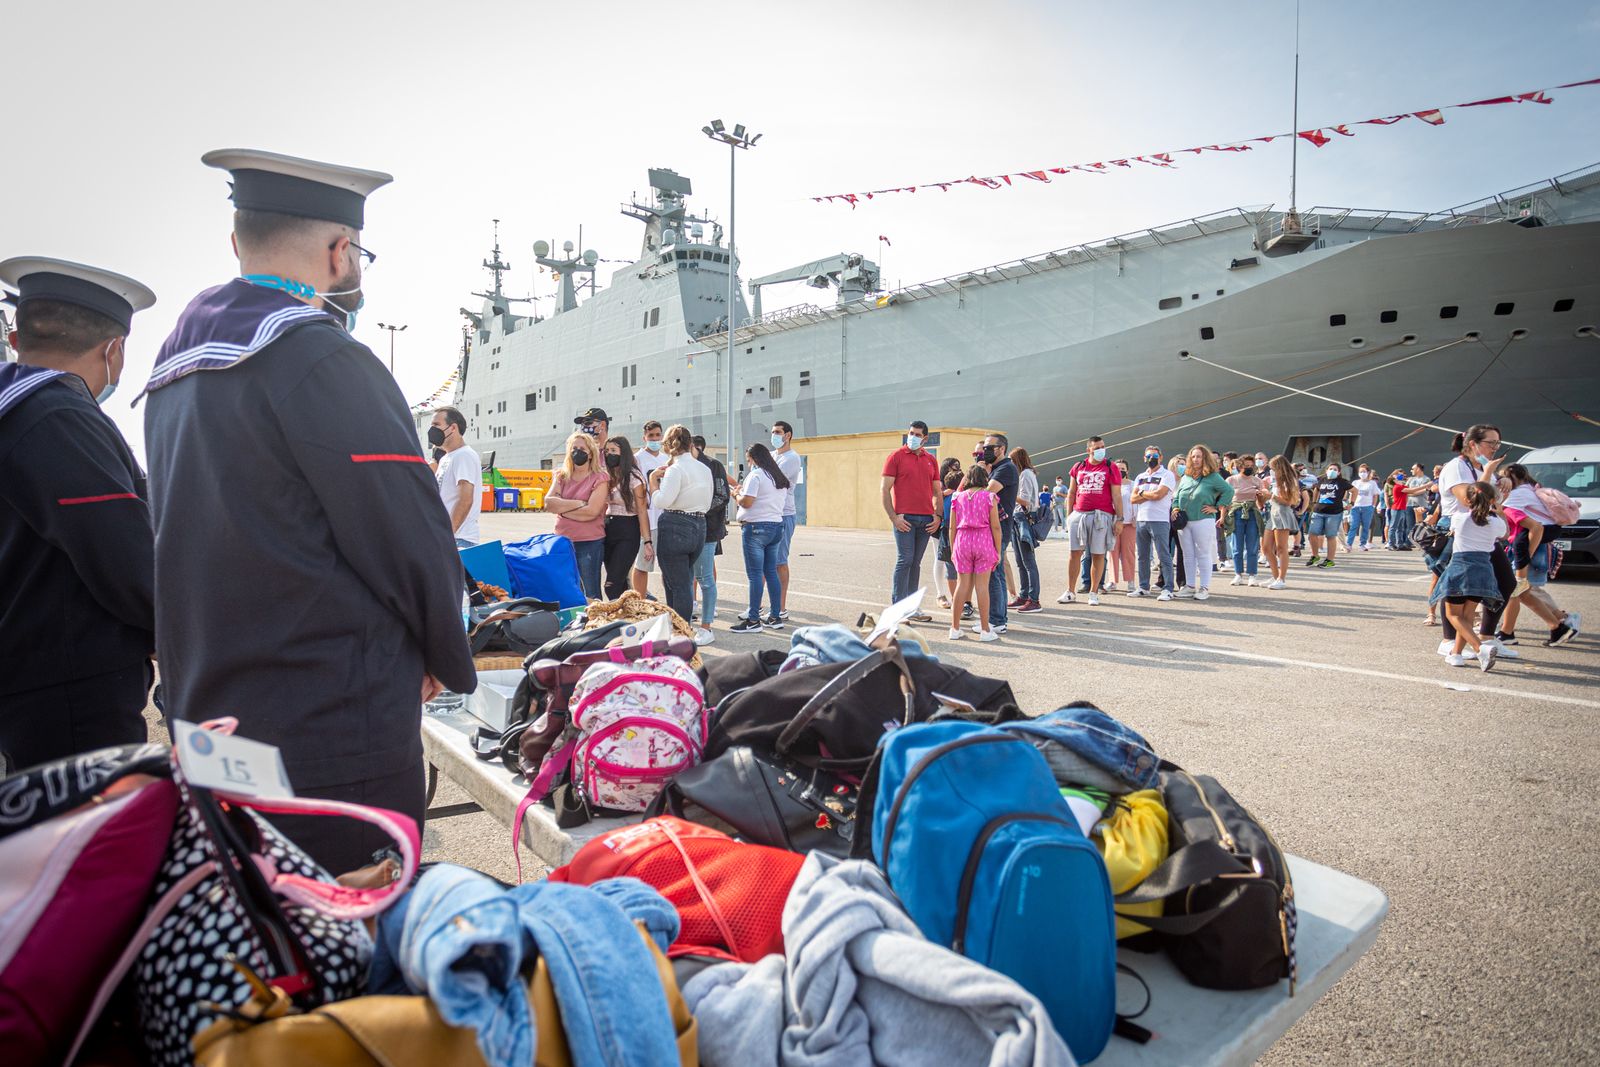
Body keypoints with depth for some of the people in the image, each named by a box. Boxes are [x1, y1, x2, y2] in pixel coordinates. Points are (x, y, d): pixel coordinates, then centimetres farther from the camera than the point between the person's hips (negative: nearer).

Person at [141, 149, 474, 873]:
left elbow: (183, 547, 16)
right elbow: (411, 539, -17)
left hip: (205, 720, 9)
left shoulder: (174, 370, 11)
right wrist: (450, 662, 1)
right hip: (336, 740, -9)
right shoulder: (328, 362, -17)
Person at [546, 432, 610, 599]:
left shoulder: (600, 478, -4)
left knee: (591, 596, 3)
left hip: (589, 543, -5)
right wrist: (578, 503, -13)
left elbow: (591, 512, -16)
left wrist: (561, 508, -6)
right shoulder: (561, 476, 10)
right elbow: (548, 503, -5)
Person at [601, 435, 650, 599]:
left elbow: (642, 511, -10)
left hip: (627, 532, -6)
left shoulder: (633, 477, -8)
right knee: (619, 583, 11)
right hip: (608, 530, 7)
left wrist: (647, 542, -13)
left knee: (612, 586, -13)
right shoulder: (607, 476, 10)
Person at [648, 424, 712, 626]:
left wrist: (653, 479, -7)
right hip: (699, 527, 7)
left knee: (677, 585, 1)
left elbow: (661, 502, -20)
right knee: (685, 581, 18)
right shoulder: (705, 469, 11)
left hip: (675, 529, -7)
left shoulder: (676, 469, -13)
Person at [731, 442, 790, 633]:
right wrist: (744, 490, 19)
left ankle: (753, 620, -2)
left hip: (757, 527, -8)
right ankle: (774, 617, 14)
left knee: (755, 574, -4)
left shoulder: (756, 475, -10)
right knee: (771, 572, 11)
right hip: (776, 526, 8)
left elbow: (747, 502, -18)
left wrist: (738, 494, 2)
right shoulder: (779, 476, 15)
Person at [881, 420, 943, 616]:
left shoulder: (931, 460, 14)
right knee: (905, 560, -7)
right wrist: (893, 517, -11)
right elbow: (884, 489, -5)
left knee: (916, 562, 8)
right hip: (905, 518, -4)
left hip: (926, 519, 5)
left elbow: (937, 492, 18)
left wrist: (938, 516, 5)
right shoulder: (896, 456, 0)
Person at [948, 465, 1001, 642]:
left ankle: (955, 628, 10)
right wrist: (998, 550, 3)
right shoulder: (989, 497, 1)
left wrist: (953, 550, 15)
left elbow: (952, 527, 8)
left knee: (962, 585, 7)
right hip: (984, 541, -2)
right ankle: (985, 630, 5)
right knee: (982, 586, 0)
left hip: (962, 541, 3)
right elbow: (995, 526, -2)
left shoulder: (958, 497, 8)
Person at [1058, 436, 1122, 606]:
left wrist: (1119, 520, -5)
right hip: (1079, 514, 2)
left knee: (1098, 554, 2)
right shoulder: (1078, 467, 10)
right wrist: (1069, 515, 9)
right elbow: (1071, 492, 15)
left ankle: (1094, 592, 12)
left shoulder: (1111, 468, 2)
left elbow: (1116, 496, 1)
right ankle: (1070, 592, 12)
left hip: (1101, 516, -2)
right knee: (1075, 553, 4)